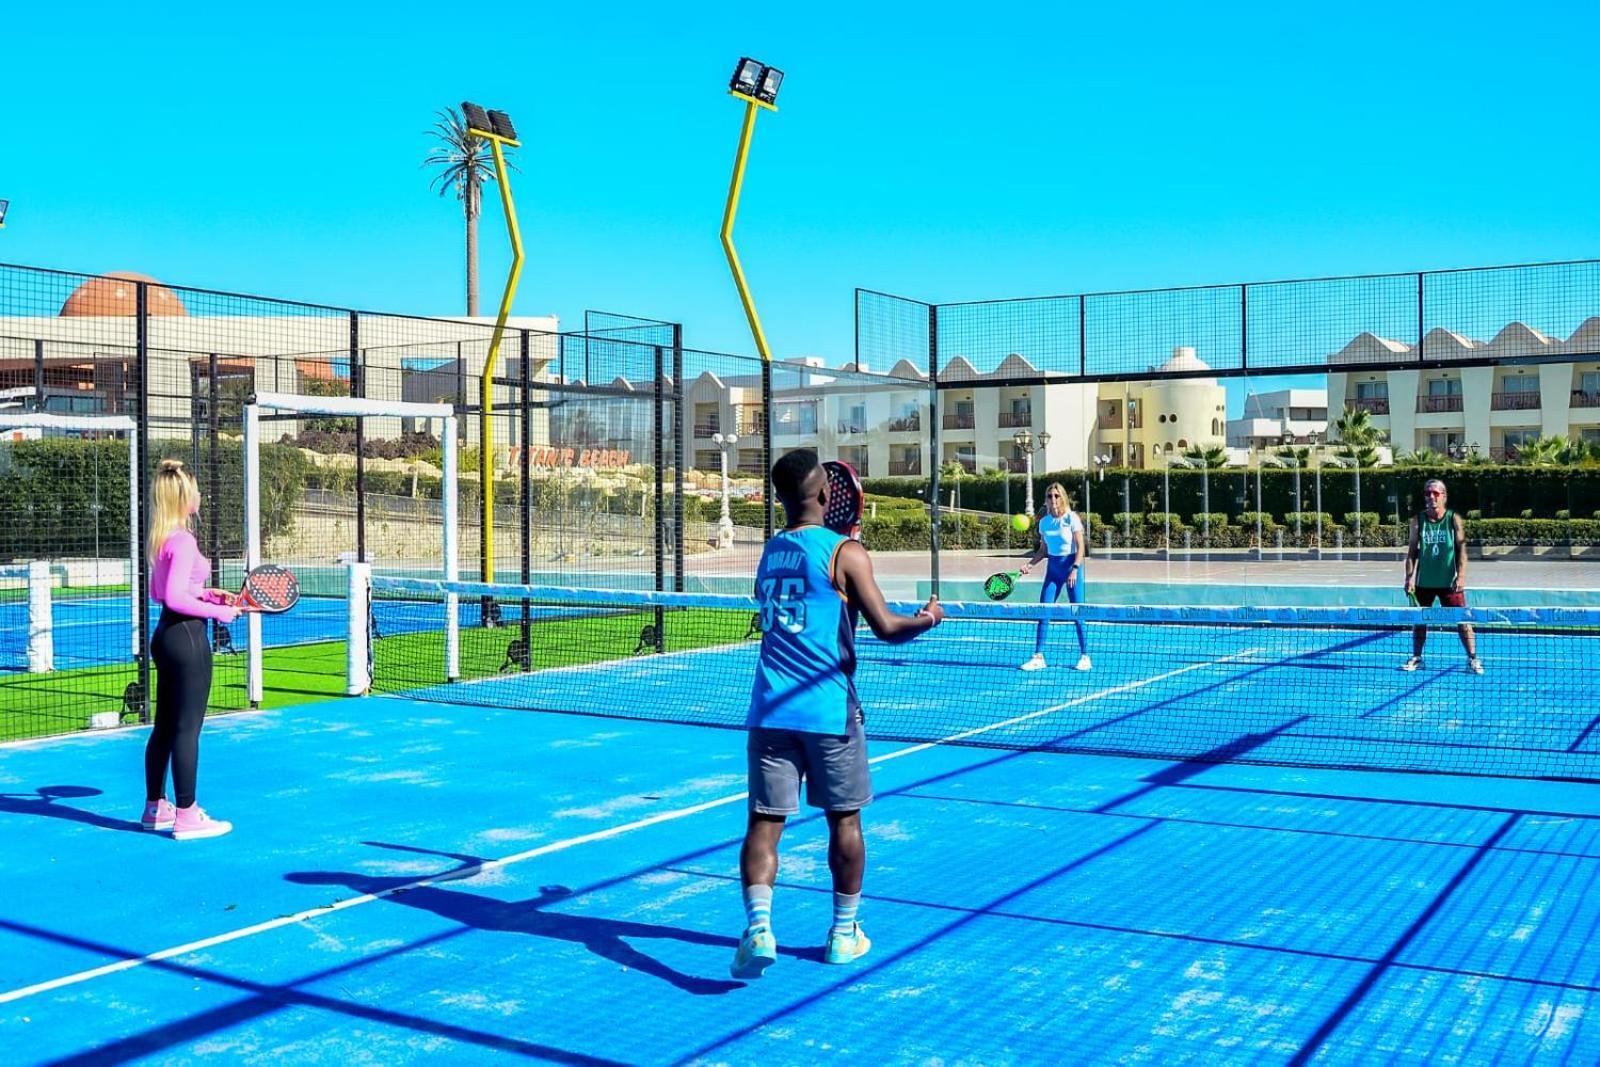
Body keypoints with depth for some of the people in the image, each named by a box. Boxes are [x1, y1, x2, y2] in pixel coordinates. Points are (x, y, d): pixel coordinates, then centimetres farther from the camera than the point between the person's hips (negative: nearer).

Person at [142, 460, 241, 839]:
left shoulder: (162, 538, 11)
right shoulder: (183, 541, -17)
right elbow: (175, 597, -23)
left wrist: (208, 593, 14)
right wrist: (218, 611, -15)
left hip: (166, 635, 10)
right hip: (187, 637, -10)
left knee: (164, 726, 16)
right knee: (187, 729, -3)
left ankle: (155, 808, 25)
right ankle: (186, 816, 3)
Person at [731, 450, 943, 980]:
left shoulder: (769, 552, 11)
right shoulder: (844, 552, -6)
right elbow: (887, 627, -10)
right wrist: (927, 618, 10)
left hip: (770, 711, 3)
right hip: (829, 709, -3)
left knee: (765, 821, 0)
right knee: (844, 821, 11)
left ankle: (758, 924, -17)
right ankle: (844, 932, 21)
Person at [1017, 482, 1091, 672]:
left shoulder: (1072, 518, -8)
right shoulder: (1044, 522, 6)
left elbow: (1080, 547, -10)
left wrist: (1075, 569, -20)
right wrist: (1029, 564, 0)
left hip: (1071, 565, -5)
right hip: (1053, 567, 5)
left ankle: (1084, 656, 8)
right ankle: (1038, 657, -1)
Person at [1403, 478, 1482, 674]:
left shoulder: (1454, 519, -2)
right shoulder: (1418, 521, 3)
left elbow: (1461, 549, -3)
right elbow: (1412, 551, 5)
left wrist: (1461, 576, -12)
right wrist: (1409, 577, -3)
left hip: (1449, 582, -2)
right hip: (1423, 582, 2)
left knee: (1462, 620, -3)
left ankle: (1473, 659, 5)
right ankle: (1416, 658, 19)